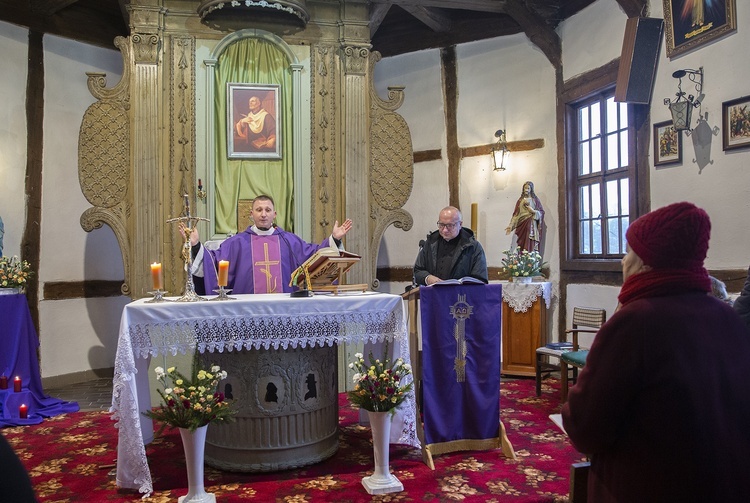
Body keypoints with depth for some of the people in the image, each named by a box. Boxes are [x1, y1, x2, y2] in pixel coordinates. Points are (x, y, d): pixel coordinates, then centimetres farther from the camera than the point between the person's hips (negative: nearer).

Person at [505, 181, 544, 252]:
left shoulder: (535, 200, 6)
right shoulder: (520, 200, 13)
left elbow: (541, 212, 4)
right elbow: (516, 214, 9)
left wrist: (534, 211, -15)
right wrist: (511, 225, 1)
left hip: (531, 225, -3)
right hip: (521, 225, 3)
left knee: (530, 245, -10)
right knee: (521, 245, -2)